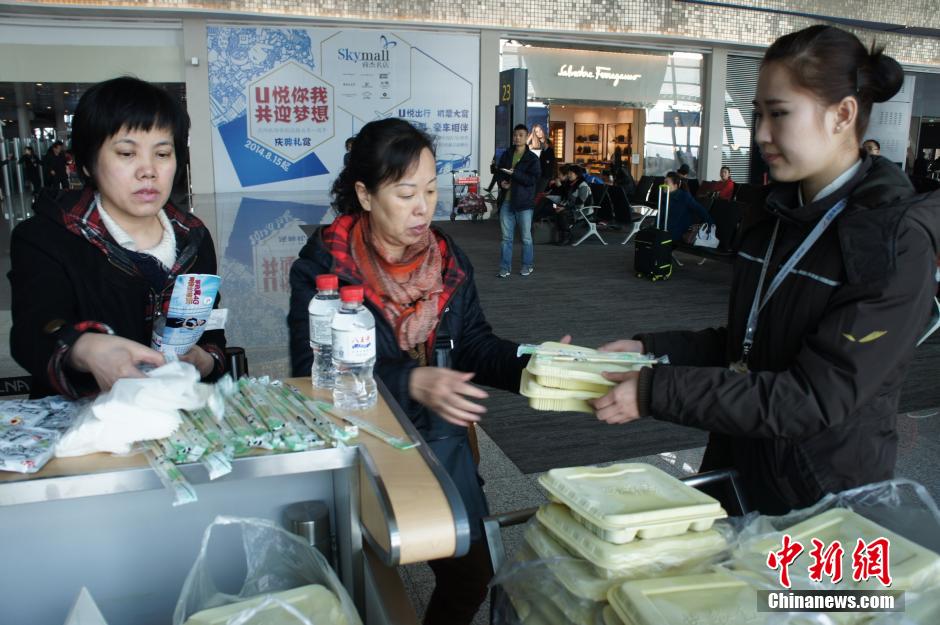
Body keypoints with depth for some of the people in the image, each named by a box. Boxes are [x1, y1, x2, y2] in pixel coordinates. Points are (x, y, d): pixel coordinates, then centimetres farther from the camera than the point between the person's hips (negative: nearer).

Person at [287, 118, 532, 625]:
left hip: (437, 436, 4)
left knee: (472, 573, 3)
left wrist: (531, 365, -17)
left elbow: (476, 344, 3)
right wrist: (412, 383, -31)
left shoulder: (448, 259, 3)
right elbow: (314, 372, -18)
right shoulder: (321, 265, -11)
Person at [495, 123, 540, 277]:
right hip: (506, 201, 4)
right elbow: (498, 171, 20)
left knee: (526, 237, 5)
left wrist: (514, 173, -21)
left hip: (524, 202, -4)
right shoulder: (506, 155, 10)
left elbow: (533, 179, -14)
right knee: (506, 237, 6)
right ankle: (505, 268, 12)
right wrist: (501, 182, -2)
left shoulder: (532, 158, -4)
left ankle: (528, 266, 20)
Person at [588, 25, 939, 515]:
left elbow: (818, 397, -25)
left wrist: (657, 393, -29)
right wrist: (652, 348, -5)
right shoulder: (771, 216, 2)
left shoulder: (896, 241, -19)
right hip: (736, 470, 6)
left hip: (827, 501, -6)